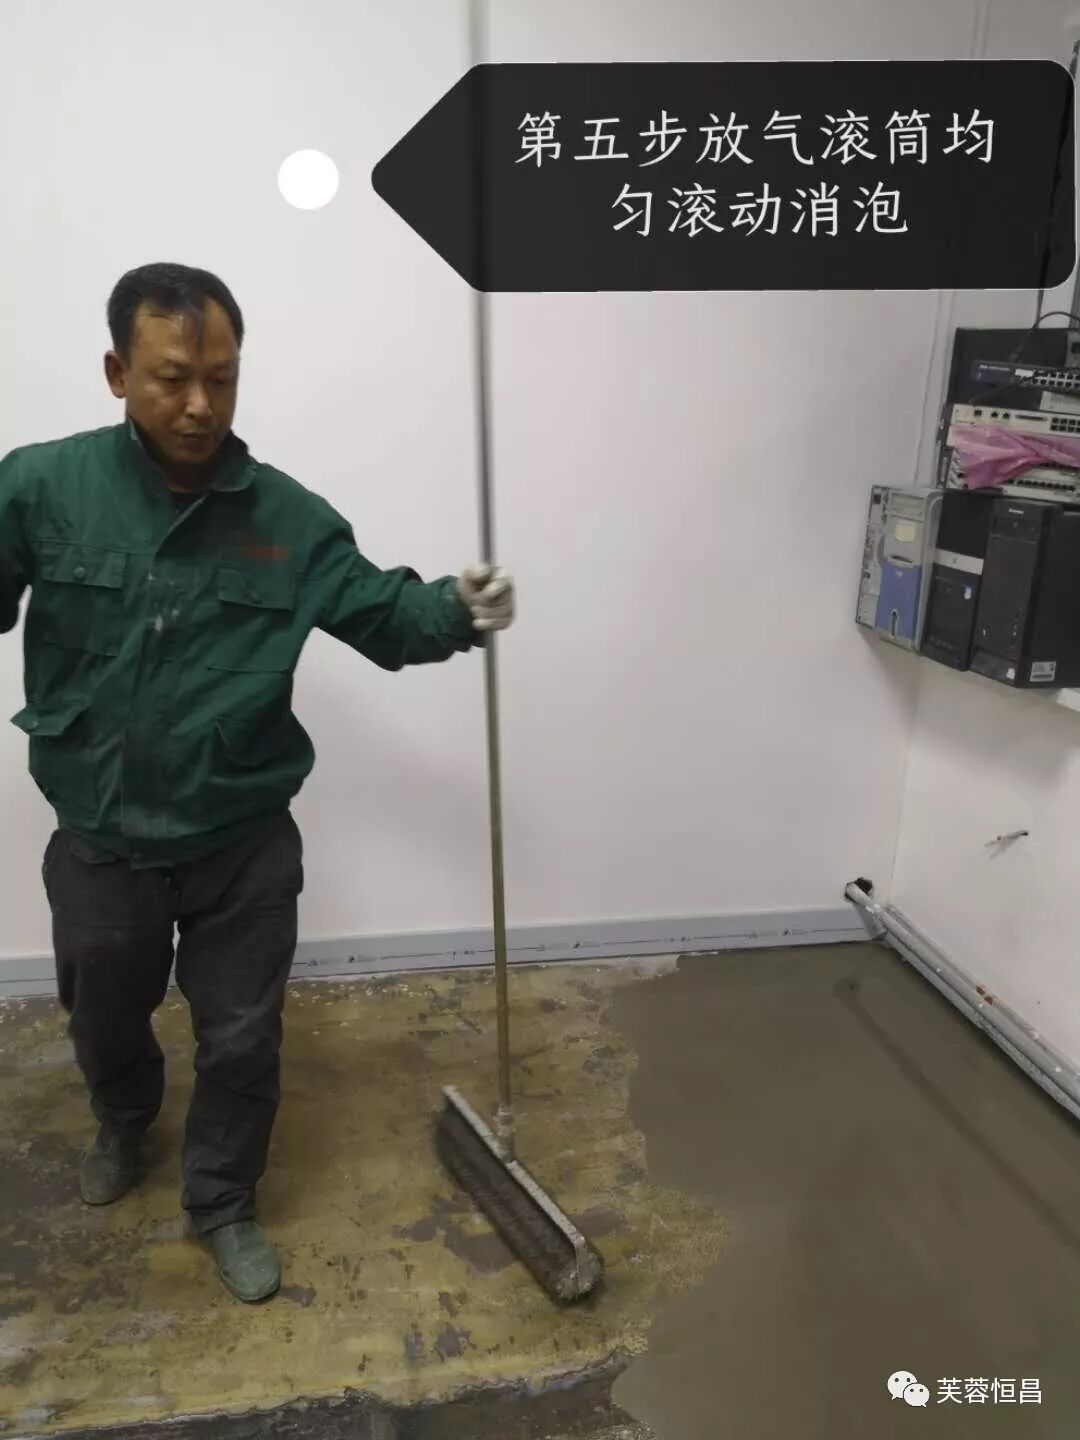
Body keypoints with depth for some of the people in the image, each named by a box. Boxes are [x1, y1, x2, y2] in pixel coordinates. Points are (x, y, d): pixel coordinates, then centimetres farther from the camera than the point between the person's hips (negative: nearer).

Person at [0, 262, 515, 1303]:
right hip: (99, 845, 1)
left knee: (241, 1038, 13)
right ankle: (124, 1127, 62)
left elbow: (380, 614, -4)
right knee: (104, 1022, 26)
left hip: (244, 847, 0)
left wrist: (456, 609, -23)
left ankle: (223, 1204, 41)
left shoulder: (287, 517, -9)